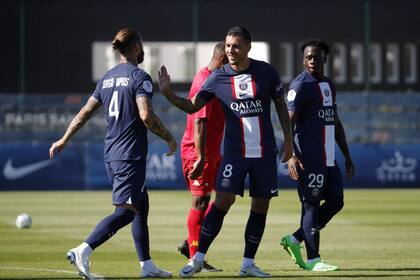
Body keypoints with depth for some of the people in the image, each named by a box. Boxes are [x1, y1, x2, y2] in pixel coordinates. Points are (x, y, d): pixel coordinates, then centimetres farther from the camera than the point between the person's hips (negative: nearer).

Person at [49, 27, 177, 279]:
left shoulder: (108, 78, 14)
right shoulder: (139, 77, -9)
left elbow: (85, 112, 17)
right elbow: (146, 115, -21)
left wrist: (64, 140, 26)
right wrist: (169, 138, -8)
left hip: (112, 155, 8)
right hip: (131, 156, -8)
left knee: (141, 205, 16)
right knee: (125, 211, -11)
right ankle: (83, 251, -24)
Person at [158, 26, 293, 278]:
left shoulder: (266, 71, -1)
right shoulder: (218, 77, -2)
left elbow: (281, 106, 9)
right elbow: (192, 106, 2)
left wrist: (288, 139, 5)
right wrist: (168, 93, -13)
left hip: (265, 152, 2)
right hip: (235, 151, -2)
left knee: (261, 207, 4)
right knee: (223, 201, -13)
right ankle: (198, 258, -6)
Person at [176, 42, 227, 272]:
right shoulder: (205, 83, -19)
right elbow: (199, 122, -25)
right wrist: (200, 158, -28)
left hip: (212, 152, 10)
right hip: (198, 152, -10)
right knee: (201, 202, -5)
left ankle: (190, 244, 13)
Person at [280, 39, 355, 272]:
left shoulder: (328, 85, 18)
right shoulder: (300, 86, -8)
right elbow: (289, 122, -15)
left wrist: (347, 156, 22)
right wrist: (291, 155, -27)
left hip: (329, 158, 9)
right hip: (309, 159, -9)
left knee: (336, 202, 8)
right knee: (311, 205, -6)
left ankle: (294, 240, 16)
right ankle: (313, 260, -2)